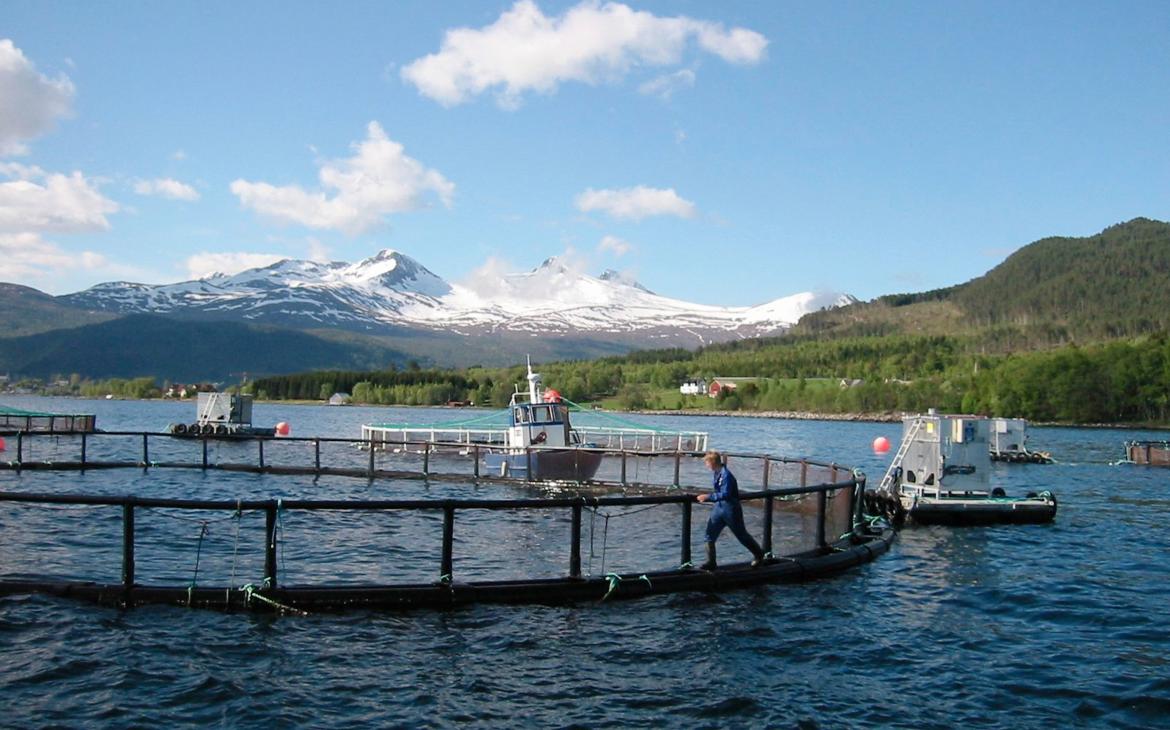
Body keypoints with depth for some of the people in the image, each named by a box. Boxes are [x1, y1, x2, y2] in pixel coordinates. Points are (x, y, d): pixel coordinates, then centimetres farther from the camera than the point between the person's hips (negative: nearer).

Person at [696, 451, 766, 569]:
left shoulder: (726, 475, -24)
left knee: (741, 534, 9)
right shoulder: (716, 474, 4)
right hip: (719, 508, 8)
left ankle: (759, 554, 32)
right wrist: (706, 497, 13)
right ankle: (711, 562, 5)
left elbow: (725, 494, -29)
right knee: (710, 534, -1)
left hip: (730, 509, -8)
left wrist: (708, 497, -30)